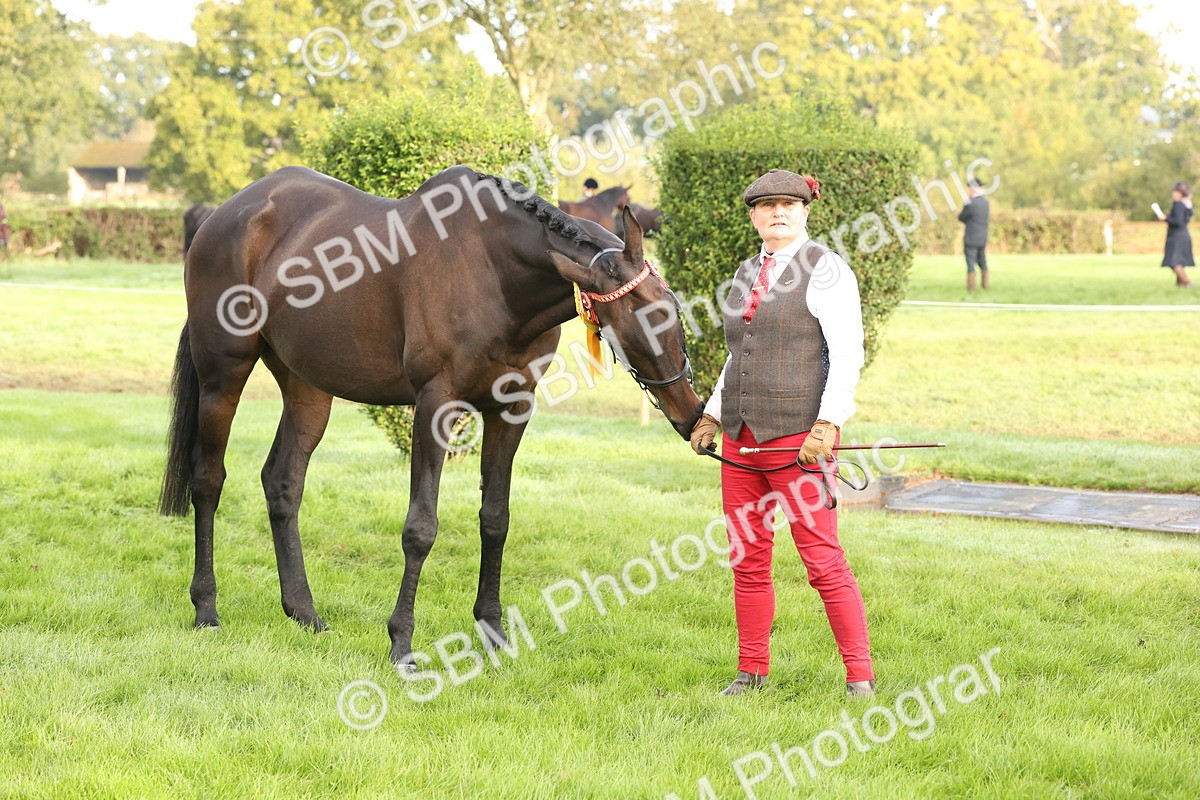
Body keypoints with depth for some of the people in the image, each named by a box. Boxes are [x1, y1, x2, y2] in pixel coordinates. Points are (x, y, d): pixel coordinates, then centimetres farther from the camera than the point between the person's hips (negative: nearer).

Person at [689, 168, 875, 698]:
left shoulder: (825, 270, -6)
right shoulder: (747, 273, 16)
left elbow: (847, 354, -12)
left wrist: (828, 422, -21)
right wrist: (713, 414, 20)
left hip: (796, 437, -7)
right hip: (741, 437, 7)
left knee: (823, 560, -7)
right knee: (747, 560, 9)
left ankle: (860, 675, 0)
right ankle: (752, 672, 18)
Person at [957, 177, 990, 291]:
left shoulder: (971, 204, -21)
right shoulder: (985, 202, 3)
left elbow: (961, 218, -8)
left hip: (971, 239, -7)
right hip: (983, 239, 7)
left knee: (971, 265, -1)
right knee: (982, 262, 19)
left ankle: (971, 288, -1)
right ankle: (985, 285, 28)